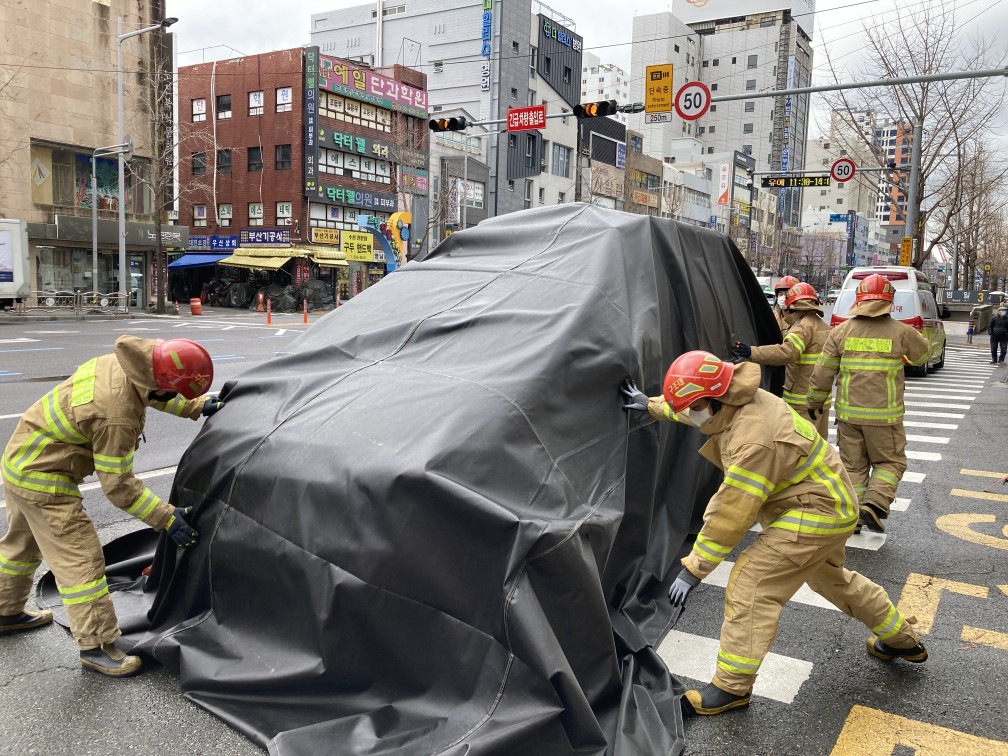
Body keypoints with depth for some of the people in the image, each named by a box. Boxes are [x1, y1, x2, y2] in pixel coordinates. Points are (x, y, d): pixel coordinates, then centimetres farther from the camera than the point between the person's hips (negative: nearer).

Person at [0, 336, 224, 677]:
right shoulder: (118, 417, -35)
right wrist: (168, 519, -21)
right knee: (80, 560, -5)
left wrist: (200, 406, 3)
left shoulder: (120, 365, -10)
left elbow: (156, 394, 13)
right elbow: (118, 485, -26)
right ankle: (97, 646, 4)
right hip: (43, 482, -10)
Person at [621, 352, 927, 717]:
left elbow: (733, 515, -30)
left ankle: (731, 686, -3)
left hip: (815, 512, -11)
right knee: (831, 577, 30)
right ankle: (901, 639, 49)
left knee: (751, 584, -12)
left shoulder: (755, 441, -34)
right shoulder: (735, 400, -7)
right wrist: (652, 405, 19)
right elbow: (692, 406, 17)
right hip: (828, 502, 11)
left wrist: (693, 569, -23)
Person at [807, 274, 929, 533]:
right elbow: (923, 352, 16)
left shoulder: (842, 330, -1)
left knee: (852, 465, 12)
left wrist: (815, 401, 13)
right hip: (884, 415, -2)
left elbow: (823, 372, 0)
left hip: (848, 413, 2)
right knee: (890, 462, 13)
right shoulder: (900, 332, -5)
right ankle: (873, 504, -4)